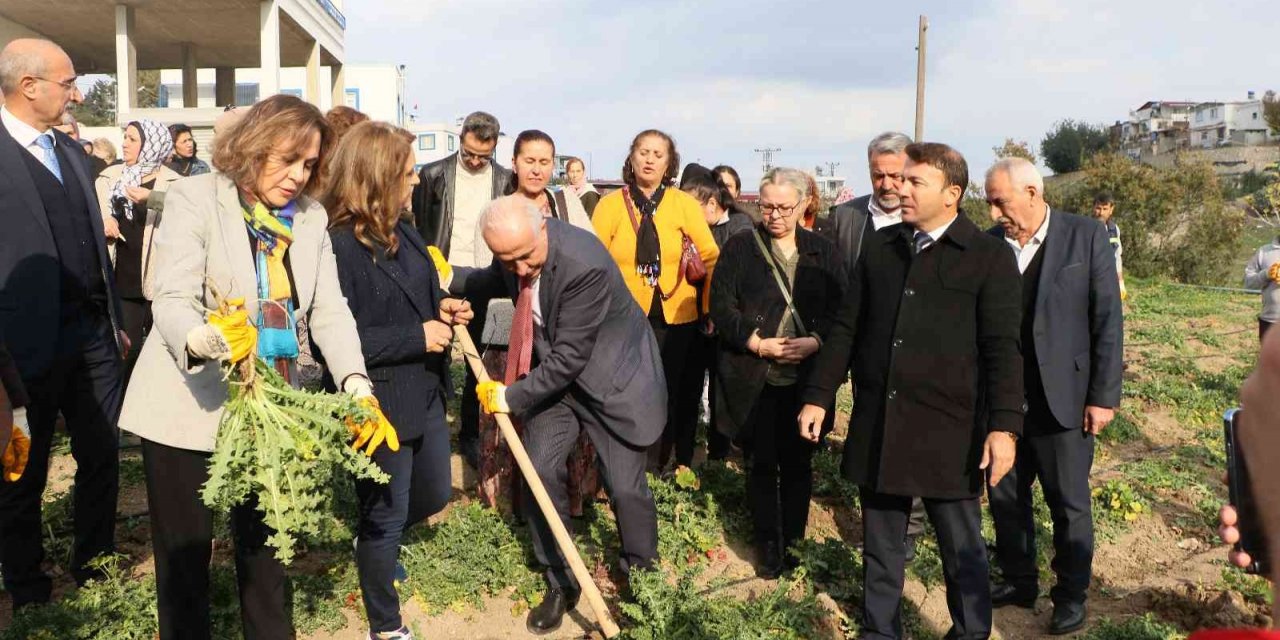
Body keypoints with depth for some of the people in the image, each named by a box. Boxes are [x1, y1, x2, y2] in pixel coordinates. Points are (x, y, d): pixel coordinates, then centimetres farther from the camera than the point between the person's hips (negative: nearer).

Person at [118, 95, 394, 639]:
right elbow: (172, 300, -19)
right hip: (191, 408, -4)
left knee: (265, 548, 14)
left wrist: (357, 384, -18)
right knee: (184, 554, 8)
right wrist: (204, 340, -42)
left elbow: (329, 310, -2)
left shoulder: (311, 217, 5)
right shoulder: (194, 197, -9)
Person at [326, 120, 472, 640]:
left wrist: (442, 309, 0)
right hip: (379, 404, -8)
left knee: (433, 496, 23)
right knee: (385, 516, 9)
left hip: (425, 393, 8)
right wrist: (417, 337, -23)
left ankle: (375, 544, 52)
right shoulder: (339, 245, -21)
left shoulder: (404, 232, 5)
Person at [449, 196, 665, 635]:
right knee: (541, 470, -2)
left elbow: (569, 358, -30)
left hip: (610, 376, -6)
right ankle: (559, 584, 16)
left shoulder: (584, 266, -34)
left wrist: (513, 397, -21)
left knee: (626, 487, -4)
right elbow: (502, 282, 16)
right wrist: (452, 280, 0)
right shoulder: (513, 249, -11)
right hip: (552, 372, 6)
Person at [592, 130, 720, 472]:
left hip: (674, 319, 1)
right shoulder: (609, 205, -1)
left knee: (667, 397, 11)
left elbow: (713, 258, 0)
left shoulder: (685, 204, -2)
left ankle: (653, 472, 28)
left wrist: (711, 309, -3)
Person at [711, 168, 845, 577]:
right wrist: (757, 343, -14)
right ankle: (768, 545, 20)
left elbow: (840, 308, 3)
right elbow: (721, 306, -3)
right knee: (763, 462, 6)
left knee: (798, 462, 9)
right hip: (755, 378, -1)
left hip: (806, 377, 2)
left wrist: (814, 341, -14)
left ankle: (795, 541, 23)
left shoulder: (823, 252, 7)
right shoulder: (740, 247, 2)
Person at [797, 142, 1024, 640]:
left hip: (948, 431, -4)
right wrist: (818, 395, 6)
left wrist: (1005, 426, -16)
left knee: (961, 548, 11)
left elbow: (1003, 349, -9)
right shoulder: (879, 247, 8)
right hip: (877, 427, 4)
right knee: (880, 546, 15)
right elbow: (846, 328, 10)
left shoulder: (990, 257, -5)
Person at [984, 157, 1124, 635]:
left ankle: (1072, 594, 27)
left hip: (1062, 396, -3)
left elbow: (1108, 320, -7)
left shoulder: (1086, 236, -7)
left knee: (1069, 502, 9)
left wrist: (1104, 396, -9)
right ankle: (1018, 581, 33)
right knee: (1005, 496, 14)